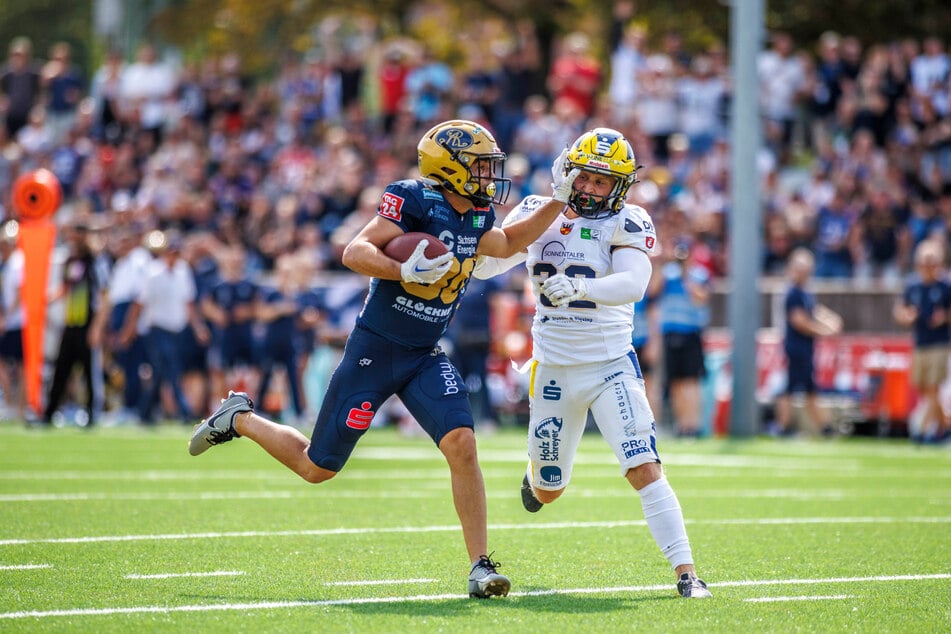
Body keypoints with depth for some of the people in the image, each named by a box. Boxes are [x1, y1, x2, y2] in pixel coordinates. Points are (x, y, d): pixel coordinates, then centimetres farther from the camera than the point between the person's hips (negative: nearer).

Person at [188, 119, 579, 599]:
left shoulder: (476, 218, 5)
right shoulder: (416, 200, -18)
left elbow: (509, 243, 26)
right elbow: (354, 253, -23)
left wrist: (558, 200, 16)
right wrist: (406, 270, -37)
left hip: (425, 358, 6)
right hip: (375, 349, -6)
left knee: (461, 445, -17)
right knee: (317, 467, 6)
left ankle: (480, 566, -12)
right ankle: (238, 418, 33)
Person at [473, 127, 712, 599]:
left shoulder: (627, 223, -8)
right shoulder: (538, 214, 1)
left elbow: (633, 284, -26)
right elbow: (484, 264, -2)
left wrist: (579, 286, -42)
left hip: (611, 366, -3)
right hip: (554, 370, 3)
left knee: (645, 470, -18)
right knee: (548, 492, 16)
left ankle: (685, 573, -15)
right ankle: (537, 470, 53)